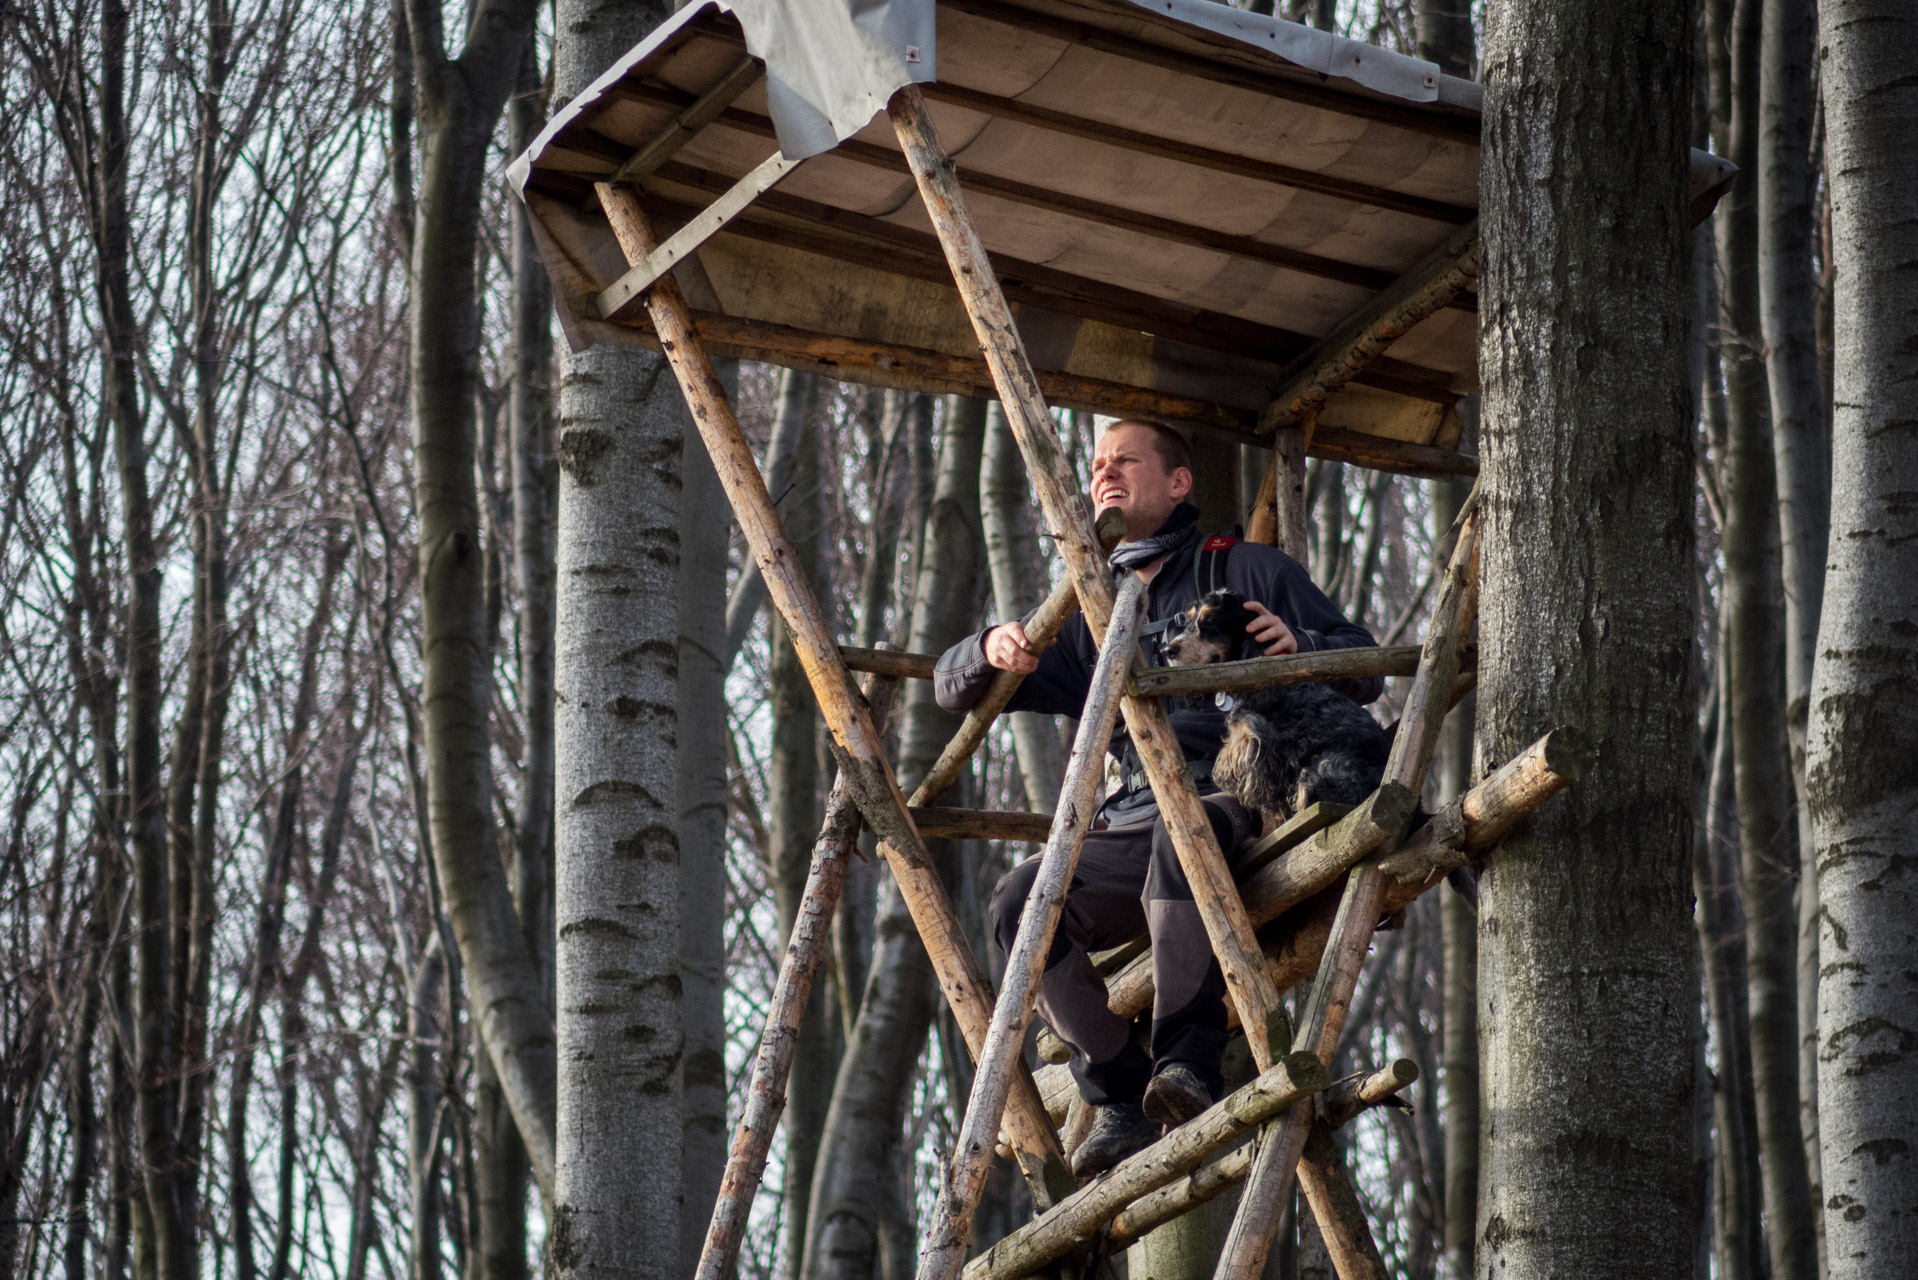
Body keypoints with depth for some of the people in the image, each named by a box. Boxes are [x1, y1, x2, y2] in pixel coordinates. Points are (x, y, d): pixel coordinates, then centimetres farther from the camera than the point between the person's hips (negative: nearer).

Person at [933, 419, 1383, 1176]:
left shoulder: (1245, 572, 14)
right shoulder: (1090, 619, 26)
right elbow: (952, 688, 20)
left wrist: (1299, 646, -13)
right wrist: (991, 652, -5)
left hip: (1238, 808, -4)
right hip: (1131, 829, 4)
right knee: (1022, 901, -24)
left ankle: (1188, 1059, -41)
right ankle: (1121, 1098, -16)